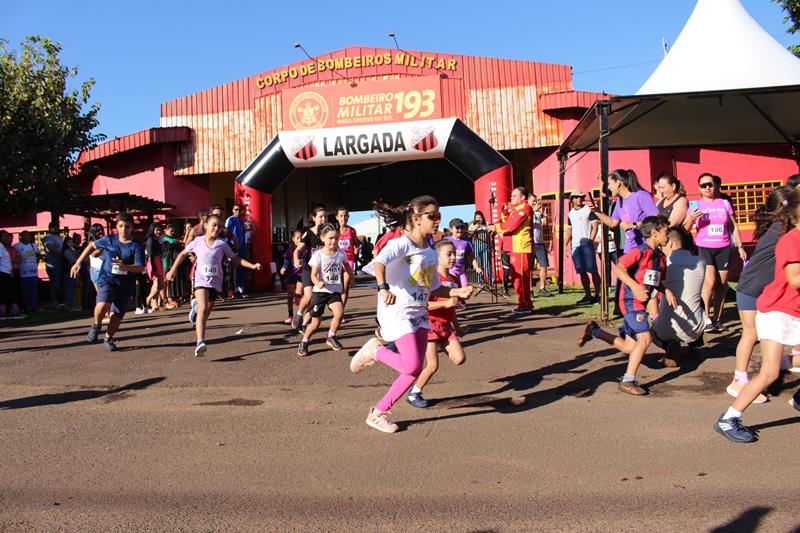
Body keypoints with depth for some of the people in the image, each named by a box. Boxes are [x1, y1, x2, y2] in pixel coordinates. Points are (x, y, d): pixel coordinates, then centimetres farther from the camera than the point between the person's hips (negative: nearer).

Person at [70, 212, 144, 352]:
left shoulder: (136, 246, -4)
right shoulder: (108, 240, 3)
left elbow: (140, 267, -12)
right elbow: (92, 246, 19)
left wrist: (125, 267, -31)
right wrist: (78, 263, 19)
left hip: (125, 284, 1)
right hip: (107, 279, 0)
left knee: (117, 315, 4)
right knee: (103, 305, -27)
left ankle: (108, 339, 29)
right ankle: (96, 325, 5)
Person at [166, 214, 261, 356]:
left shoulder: (222, 243, -1)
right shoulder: (198, 241, 1)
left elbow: (235, 259, 2)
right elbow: (183, 254, 16)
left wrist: (252, 265, -10)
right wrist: (173, 270, 14)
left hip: (215, 281, 2)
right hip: (201, 280, -2)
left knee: (207, 311, 15)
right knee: (203, 309, -21)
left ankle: (196, 307, 53)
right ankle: (200, 342, -25)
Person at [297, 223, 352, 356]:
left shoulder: (341, 254, -2)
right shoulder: (318, 255, -12)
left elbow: (347, 267, 18)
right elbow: (313, 275, -16)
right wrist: (318, 283, -36)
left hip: (335, 291, 2)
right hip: (319, 292, -2)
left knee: (339, 312, -24)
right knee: (316, 322, 3)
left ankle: (331, 337, 1)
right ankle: (304, 342, 30)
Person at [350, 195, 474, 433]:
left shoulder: (431, 254, 13)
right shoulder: (401, 244, -11)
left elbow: (434, 289, 19)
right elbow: (379, 262, -30)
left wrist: (456, 292, 4)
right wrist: (383, 287, -47)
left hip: (419, 314, 8)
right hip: (397, 313, -8)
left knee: (414, 371, 4)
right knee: (412, 366, -16)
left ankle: (378, 413, 15)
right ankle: (374, 351, 10)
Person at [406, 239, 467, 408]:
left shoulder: (455, 280, 8)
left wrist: (456, 326, 23)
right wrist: (445, 303, -29)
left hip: (446, 326, 7)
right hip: (430, 324, -7)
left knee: (460, 359, -7)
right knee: (432, 365, -6)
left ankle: (442, 346, 20)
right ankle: (413, 394, 14)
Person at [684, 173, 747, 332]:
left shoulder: (724, 203, 8)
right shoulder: (695, 205, 2)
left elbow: (734, 226, 13)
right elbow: (685, 229, -3)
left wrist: (740, 246, 8)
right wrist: (691, 219, -22)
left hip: (723, 248, 3)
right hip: (703, 248, -3)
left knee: (722, 285, 3)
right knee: (709, 281, -17)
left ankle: (717, 319, 13)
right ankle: (705, 318, -7)